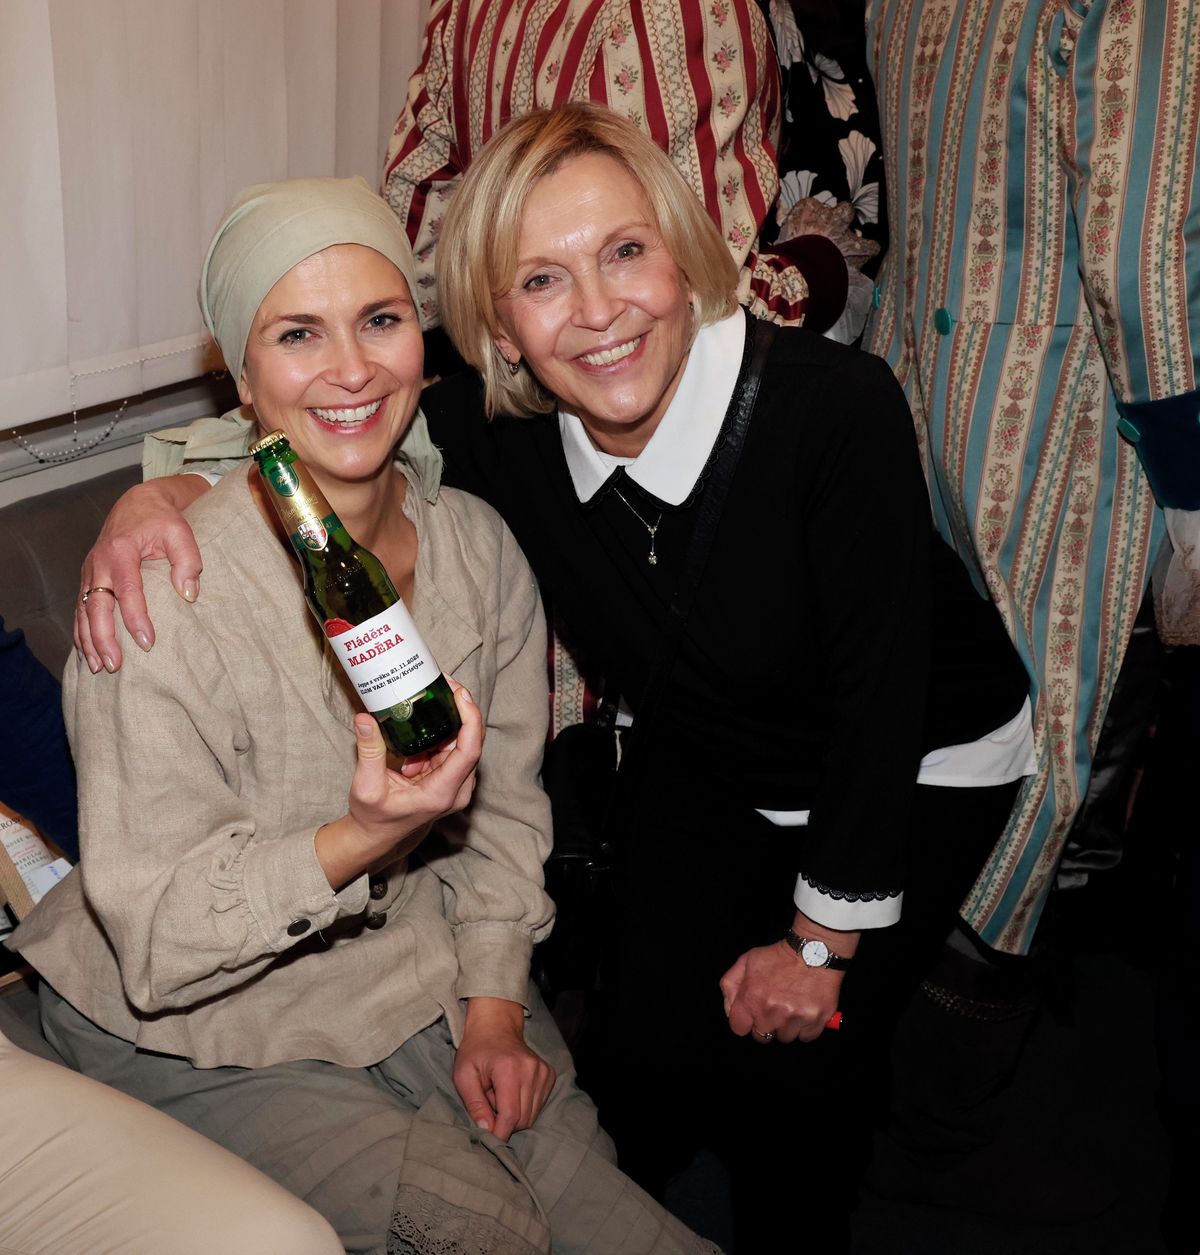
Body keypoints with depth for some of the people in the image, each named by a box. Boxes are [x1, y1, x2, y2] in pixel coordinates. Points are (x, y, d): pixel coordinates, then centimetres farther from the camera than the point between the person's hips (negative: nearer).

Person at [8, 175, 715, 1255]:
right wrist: (360, 839, -38)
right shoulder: (165, 598, -25)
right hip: (198, 1030, -4)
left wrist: (493, 1005, -2)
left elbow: (502, 804, 6)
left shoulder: (481, 546, -6)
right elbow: (156, 938, -22)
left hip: (421, 971, 5)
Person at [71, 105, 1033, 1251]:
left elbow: (879, 694, -25)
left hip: (921, 768, -3)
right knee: (654, 1043, -6)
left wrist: (820, 942, -17)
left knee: (780, 1057, -11)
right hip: (704, 773, 3)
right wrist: (165, 491, -29)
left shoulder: (836, 406, -33)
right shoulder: (501, 429, -20)